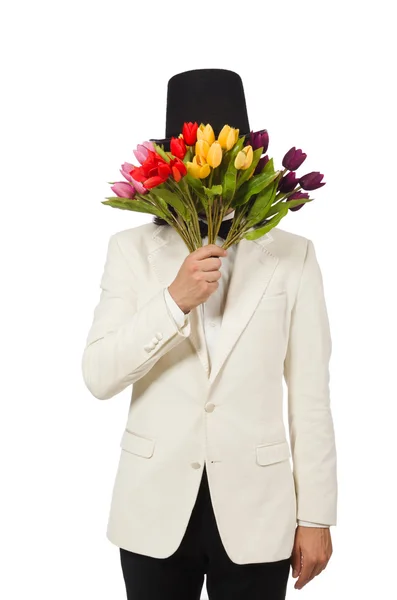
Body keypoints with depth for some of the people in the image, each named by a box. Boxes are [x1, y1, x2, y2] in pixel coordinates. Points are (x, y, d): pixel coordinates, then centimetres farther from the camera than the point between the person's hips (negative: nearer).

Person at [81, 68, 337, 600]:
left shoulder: (292, 255, -3)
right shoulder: (133, 248, -1)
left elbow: (310, 394, -2)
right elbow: (99, 376, -9)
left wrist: (316, 515, -1)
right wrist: (175, 299, -22)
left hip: (256, 510, 0)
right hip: (156, 507, 1)